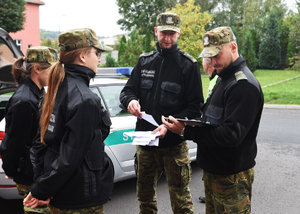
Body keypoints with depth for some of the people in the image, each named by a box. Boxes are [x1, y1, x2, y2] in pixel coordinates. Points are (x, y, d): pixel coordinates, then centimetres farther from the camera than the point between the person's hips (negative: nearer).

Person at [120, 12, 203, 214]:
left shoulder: (188, 65, -5)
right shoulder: (145, 61, 9)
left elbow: (195, 106, -8)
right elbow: (127, 90, 12)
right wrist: (130, 100, -13)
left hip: (174, 143, -4)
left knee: (180, 197, 1)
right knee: (145, 193, 19)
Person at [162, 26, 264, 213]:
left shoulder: (244, 85, -21)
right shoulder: (225, 79, 13)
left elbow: (231, 135, -28)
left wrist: (187, 132, -27)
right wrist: (191, 124, -4)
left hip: (232, 177, -9)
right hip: (213, 170, 9)